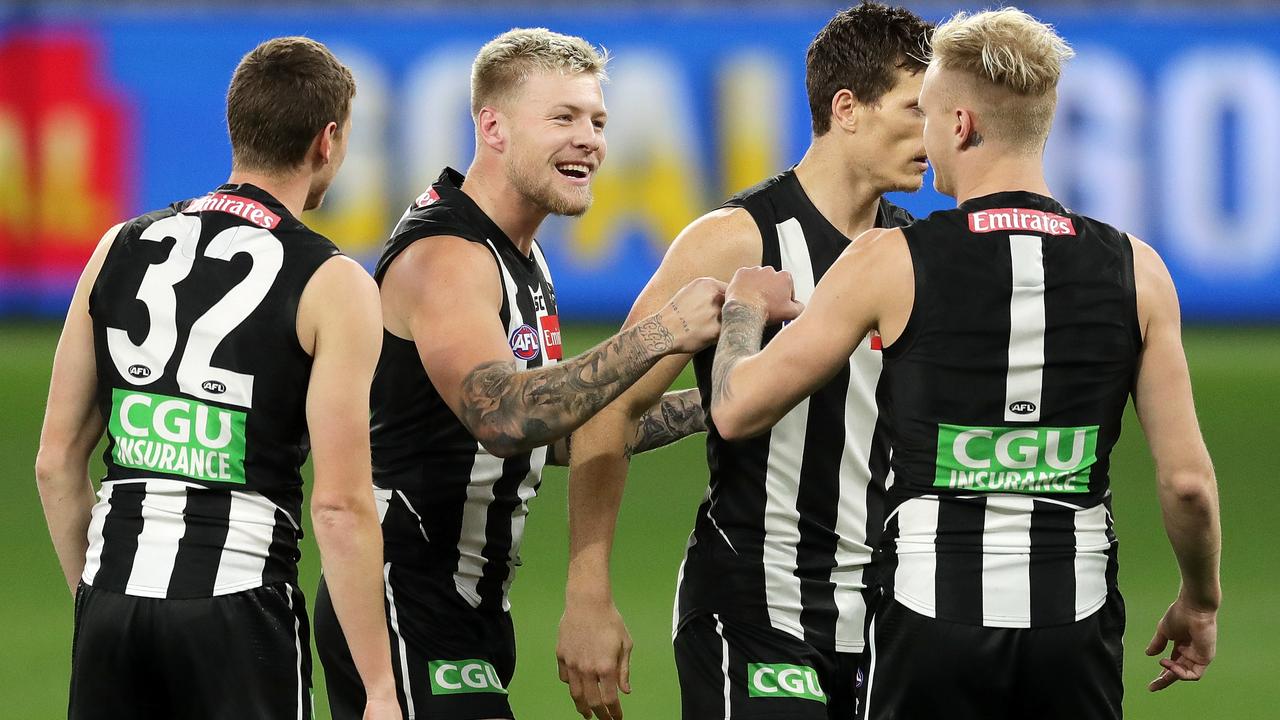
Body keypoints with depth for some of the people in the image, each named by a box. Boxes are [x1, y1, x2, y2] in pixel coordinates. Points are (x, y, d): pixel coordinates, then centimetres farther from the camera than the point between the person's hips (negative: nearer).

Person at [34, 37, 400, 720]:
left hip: (112, 598, 5)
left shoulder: (120, 249, 9)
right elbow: (340, 505, -11)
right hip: (238, 610, -4)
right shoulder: (331, 286, -5)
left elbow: (57, 463, 11)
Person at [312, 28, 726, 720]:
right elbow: (503, 415, -33)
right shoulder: (444, 257, -17)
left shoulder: (521, 259, 15)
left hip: (469, 607, 10)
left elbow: (550, 430, 24)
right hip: (405, 605, -10)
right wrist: (658, 335, -33)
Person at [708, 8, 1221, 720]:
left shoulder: (891, 262, -6)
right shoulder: (1135, 269, 0)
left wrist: (744, 309, 22)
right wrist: (1200, 602, 18)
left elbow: (739, 408, 1)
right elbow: (1188, 479, 0)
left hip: (935, 619, -2)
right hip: (1075, 625, 2)